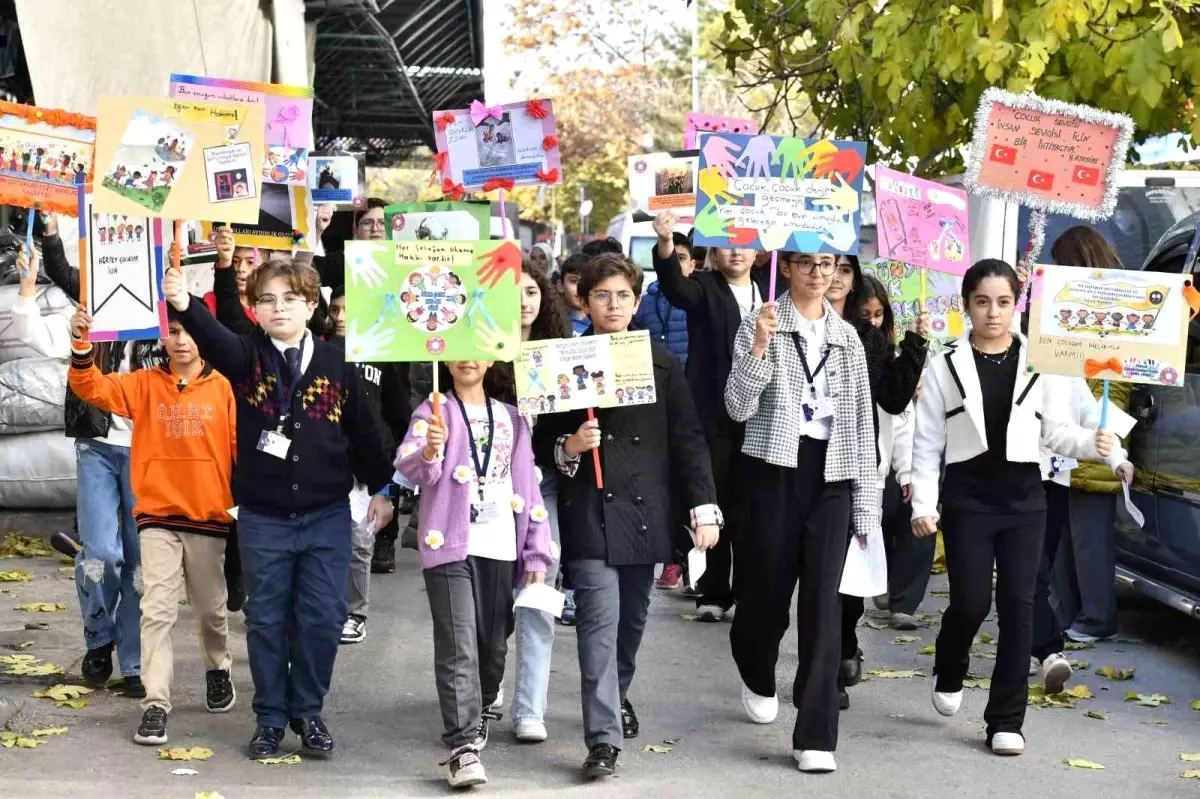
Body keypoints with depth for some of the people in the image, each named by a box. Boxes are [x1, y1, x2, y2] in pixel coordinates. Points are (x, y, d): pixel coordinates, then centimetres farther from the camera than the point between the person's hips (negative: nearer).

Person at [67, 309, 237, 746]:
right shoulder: (145, 384, 1)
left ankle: (218, 672, 41)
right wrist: (81, 346, -29)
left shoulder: (222, 389, -1)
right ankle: (156, 704, -7)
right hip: (157, 517, 0)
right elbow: (94, 389, -12)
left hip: (208, 516, 0)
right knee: (157, 609, -7)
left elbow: (242, 448, 0)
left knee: (210, 608, 15)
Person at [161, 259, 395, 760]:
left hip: (328, 515, 0)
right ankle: (271, 717, 20)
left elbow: (364, 429, 8)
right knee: (267, 619, 7)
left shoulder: (336, 362, 1)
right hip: (262, 517, 0)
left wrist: (380, 488, 12)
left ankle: (307, 710, 20)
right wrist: (184, 305, -46)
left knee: (323, 618, 2)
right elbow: (213, 339, -25)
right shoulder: (246, 356, -3)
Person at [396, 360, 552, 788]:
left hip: (501, 548, 4)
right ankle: (463, 748, -17)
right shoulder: (432, 413, 2)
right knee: (458, 648, -13)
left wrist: (536, 553, 9)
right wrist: (428, 453, -39)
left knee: (493, 645, 12)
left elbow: (528, 486, 15)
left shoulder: (510, 418, 15)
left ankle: (478, 715, 36)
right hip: (451, 545, -4)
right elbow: (408, 467, -15)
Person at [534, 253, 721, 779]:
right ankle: (604, 738, -12)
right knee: (599, 622, -11)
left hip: (646, 512, 3)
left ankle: (618, 694, 42)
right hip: (590, 513, -3)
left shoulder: (663, 363, 7)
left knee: (632, 616, 16)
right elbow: (543, 440, 5)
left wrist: (704, 507, -1)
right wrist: (569, 448, -17)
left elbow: (688, 439, 5)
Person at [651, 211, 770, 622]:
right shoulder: (705, 287, 1)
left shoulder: (770, 288, 14)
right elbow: (675, 285, -22)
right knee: (715, 503, 1)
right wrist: (666, 243, -38)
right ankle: (713, 593, 8)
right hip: (715, 414, -3)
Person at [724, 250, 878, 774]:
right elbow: (738, 408, -10)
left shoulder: (848, 336, 10)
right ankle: (758, 678, 43)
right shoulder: (760, 325, -1)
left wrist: (867, 502, 8)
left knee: (822, 602, -7)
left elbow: (861, 422, 11)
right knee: (765, 590, 9)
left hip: (832, 479, 2)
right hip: (773, 472, -2)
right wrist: (759, 347, -25)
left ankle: (816, 736, -7)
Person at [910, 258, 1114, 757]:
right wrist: (923, 503, -4)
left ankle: (1006, 720, 7)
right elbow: (928, 441, 3)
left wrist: (1091, 443, -17)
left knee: (1018, 605, -1)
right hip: (967, 496, -1)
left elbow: (1055, 431, 3)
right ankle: (949, 674, 27)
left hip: (1023, 496, 1)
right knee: (971, 601, -6)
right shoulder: (946, 365, 1)